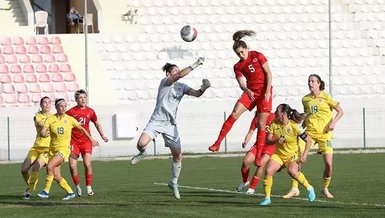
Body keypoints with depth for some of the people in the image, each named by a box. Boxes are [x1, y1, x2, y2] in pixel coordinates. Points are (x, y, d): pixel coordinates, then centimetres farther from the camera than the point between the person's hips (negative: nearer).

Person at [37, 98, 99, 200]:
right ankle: (70, 192, 17)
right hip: (53, 150, 3)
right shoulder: (50, 119, -1)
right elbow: (42, 132, -10)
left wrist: (91, 140, 21)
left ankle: (46, 191, -17)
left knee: (49, 166, -25)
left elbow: (81, 129, 15)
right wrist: (43, 134, -35)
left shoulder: (70, 119, 0)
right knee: (57, 177, -2)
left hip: (64, 149, -3)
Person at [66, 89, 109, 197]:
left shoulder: (90, 111, 5)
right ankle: (77, 186, 14)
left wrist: (102, 135, 11)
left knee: (87, 164, -14)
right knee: (72, 166, -7)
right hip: (73, 142, -1)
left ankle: (89, 187, -2)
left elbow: (97, 123, 20)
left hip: (86, 141, 1)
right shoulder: (71, 112, -4)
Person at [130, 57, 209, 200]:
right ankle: (142, 153, 12)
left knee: (178, 155, 0)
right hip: (157, 121, -5)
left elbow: (196, 93, -1)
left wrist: (203, 88, -23)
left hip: (171, 124, 5)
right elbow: (180, 75, -22)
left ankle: (174, 183, 19)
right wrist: (195, 65, -24)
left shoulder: (181, 87, 11)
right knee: (141, 144, -27)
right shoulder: (165, 82, -6)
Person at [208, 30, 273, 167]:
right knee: (234, 113, -17)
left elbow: (268, 73, -4)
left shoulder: (257, 56, -3)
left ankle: (259, 156, 0)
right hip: (250, 92, 3)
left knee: (261, 124, -5)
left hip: (264, 91, -3)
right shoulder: (238, 67, 6)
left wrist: (267, 91, -13)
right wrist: (247, 90, -24)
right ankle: (217, 144, -17)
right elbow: (241, 84, 0)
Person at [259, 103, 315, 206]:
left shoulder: (294, 126, -17)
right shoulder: (274, 124, -5)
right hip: (278, 154, 4)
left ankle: (309, 188, -8)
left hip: (293, 155, -4)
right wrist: (276, 140, -25)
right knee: (268, 171, -20)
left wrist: (304, 155, -20)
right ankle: (267, 198, -7)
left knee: (292, 172, -32)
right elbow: (268, 141, -4)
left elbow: (308, 140, -10)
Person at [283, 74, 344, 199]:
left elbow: (340, 111, 3)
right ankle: (294, 189, -5)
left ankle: (325, 188, 16)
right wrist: (303, 122, 6)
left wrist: (333, 122, -12)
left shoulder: (325, 97, -1)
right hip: (310, 132, 3)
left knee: (328, 164, -9)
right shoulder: (305, 99, 10)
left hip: (324, 133, -3)